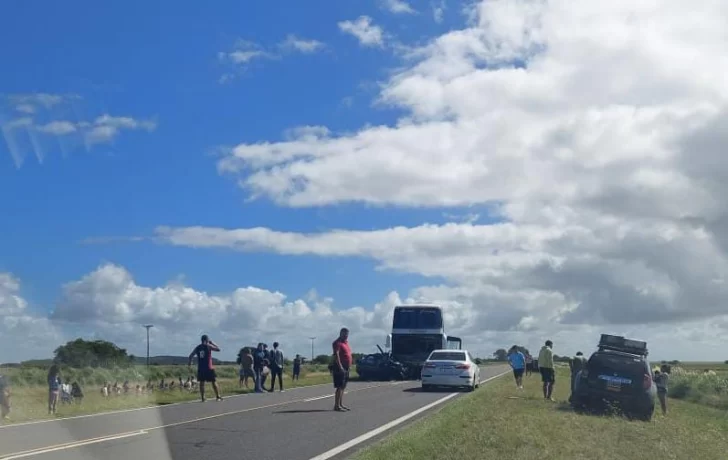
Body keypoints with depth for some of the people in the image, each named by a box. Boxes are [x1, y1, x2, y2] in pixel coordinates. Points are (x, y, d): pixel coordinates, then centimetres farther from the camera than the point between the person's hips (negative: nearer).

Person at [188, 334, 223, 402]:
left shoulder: (197, 347, 8)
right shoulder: (208, 346, -5)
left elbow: (191, 355, 11)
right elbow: (218, 349, 0)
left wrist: (190, 363, 24)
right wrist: (212, 343, 10)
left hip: (200, 368, 4)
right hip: (209, 368, -4)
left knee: (202, 382, 9)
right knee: (214, 382, 5)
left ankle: (202, 398, 5)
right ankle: (218, 396, 5)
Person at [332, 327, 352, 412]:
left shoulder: (346, 342, 18)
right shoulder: (337, 343, -11)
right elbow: (336, 355, -21)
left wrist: (349, 366, 20)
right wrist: (340, 366, -29)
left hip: (346, 368, 10)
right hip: (340, 368, -10)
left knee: (343, 387, 13)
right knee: (340, 387, -12)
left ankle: (341, 404, 19)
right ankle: (337, 406, -13)